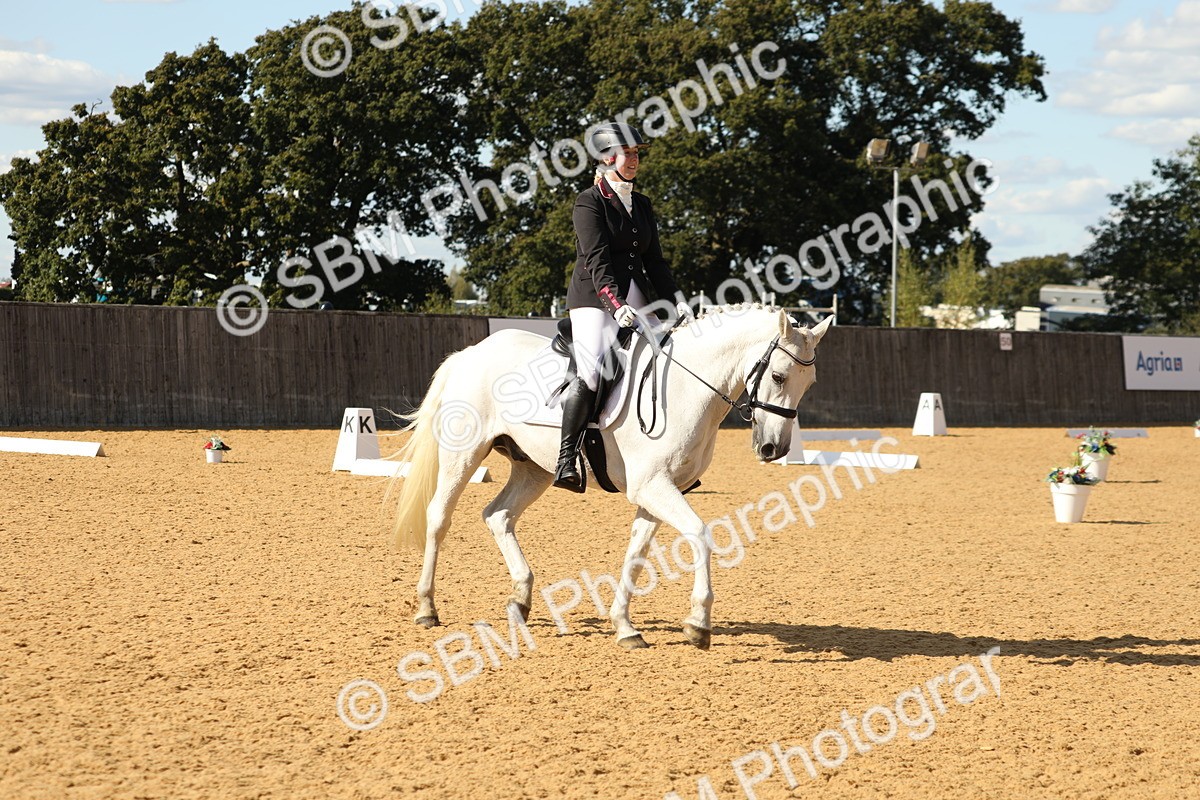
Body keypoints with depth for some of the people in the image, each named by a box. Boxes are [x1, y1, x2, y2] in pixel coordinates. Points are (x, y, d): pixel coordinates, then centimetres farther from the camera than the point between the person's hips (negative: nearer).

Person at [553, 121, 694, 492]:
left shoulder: (642, 205, 17)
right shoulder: (590, 202, -4)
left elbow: (654, 260, 17)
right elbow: (597, 260, -16)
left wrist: (676, 300, 3)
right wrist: (615, 304, -28)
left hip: (636, 302, 7)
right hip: (594, 299, -7)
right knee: (591, 373, -25)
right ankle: (566, 463, -25)